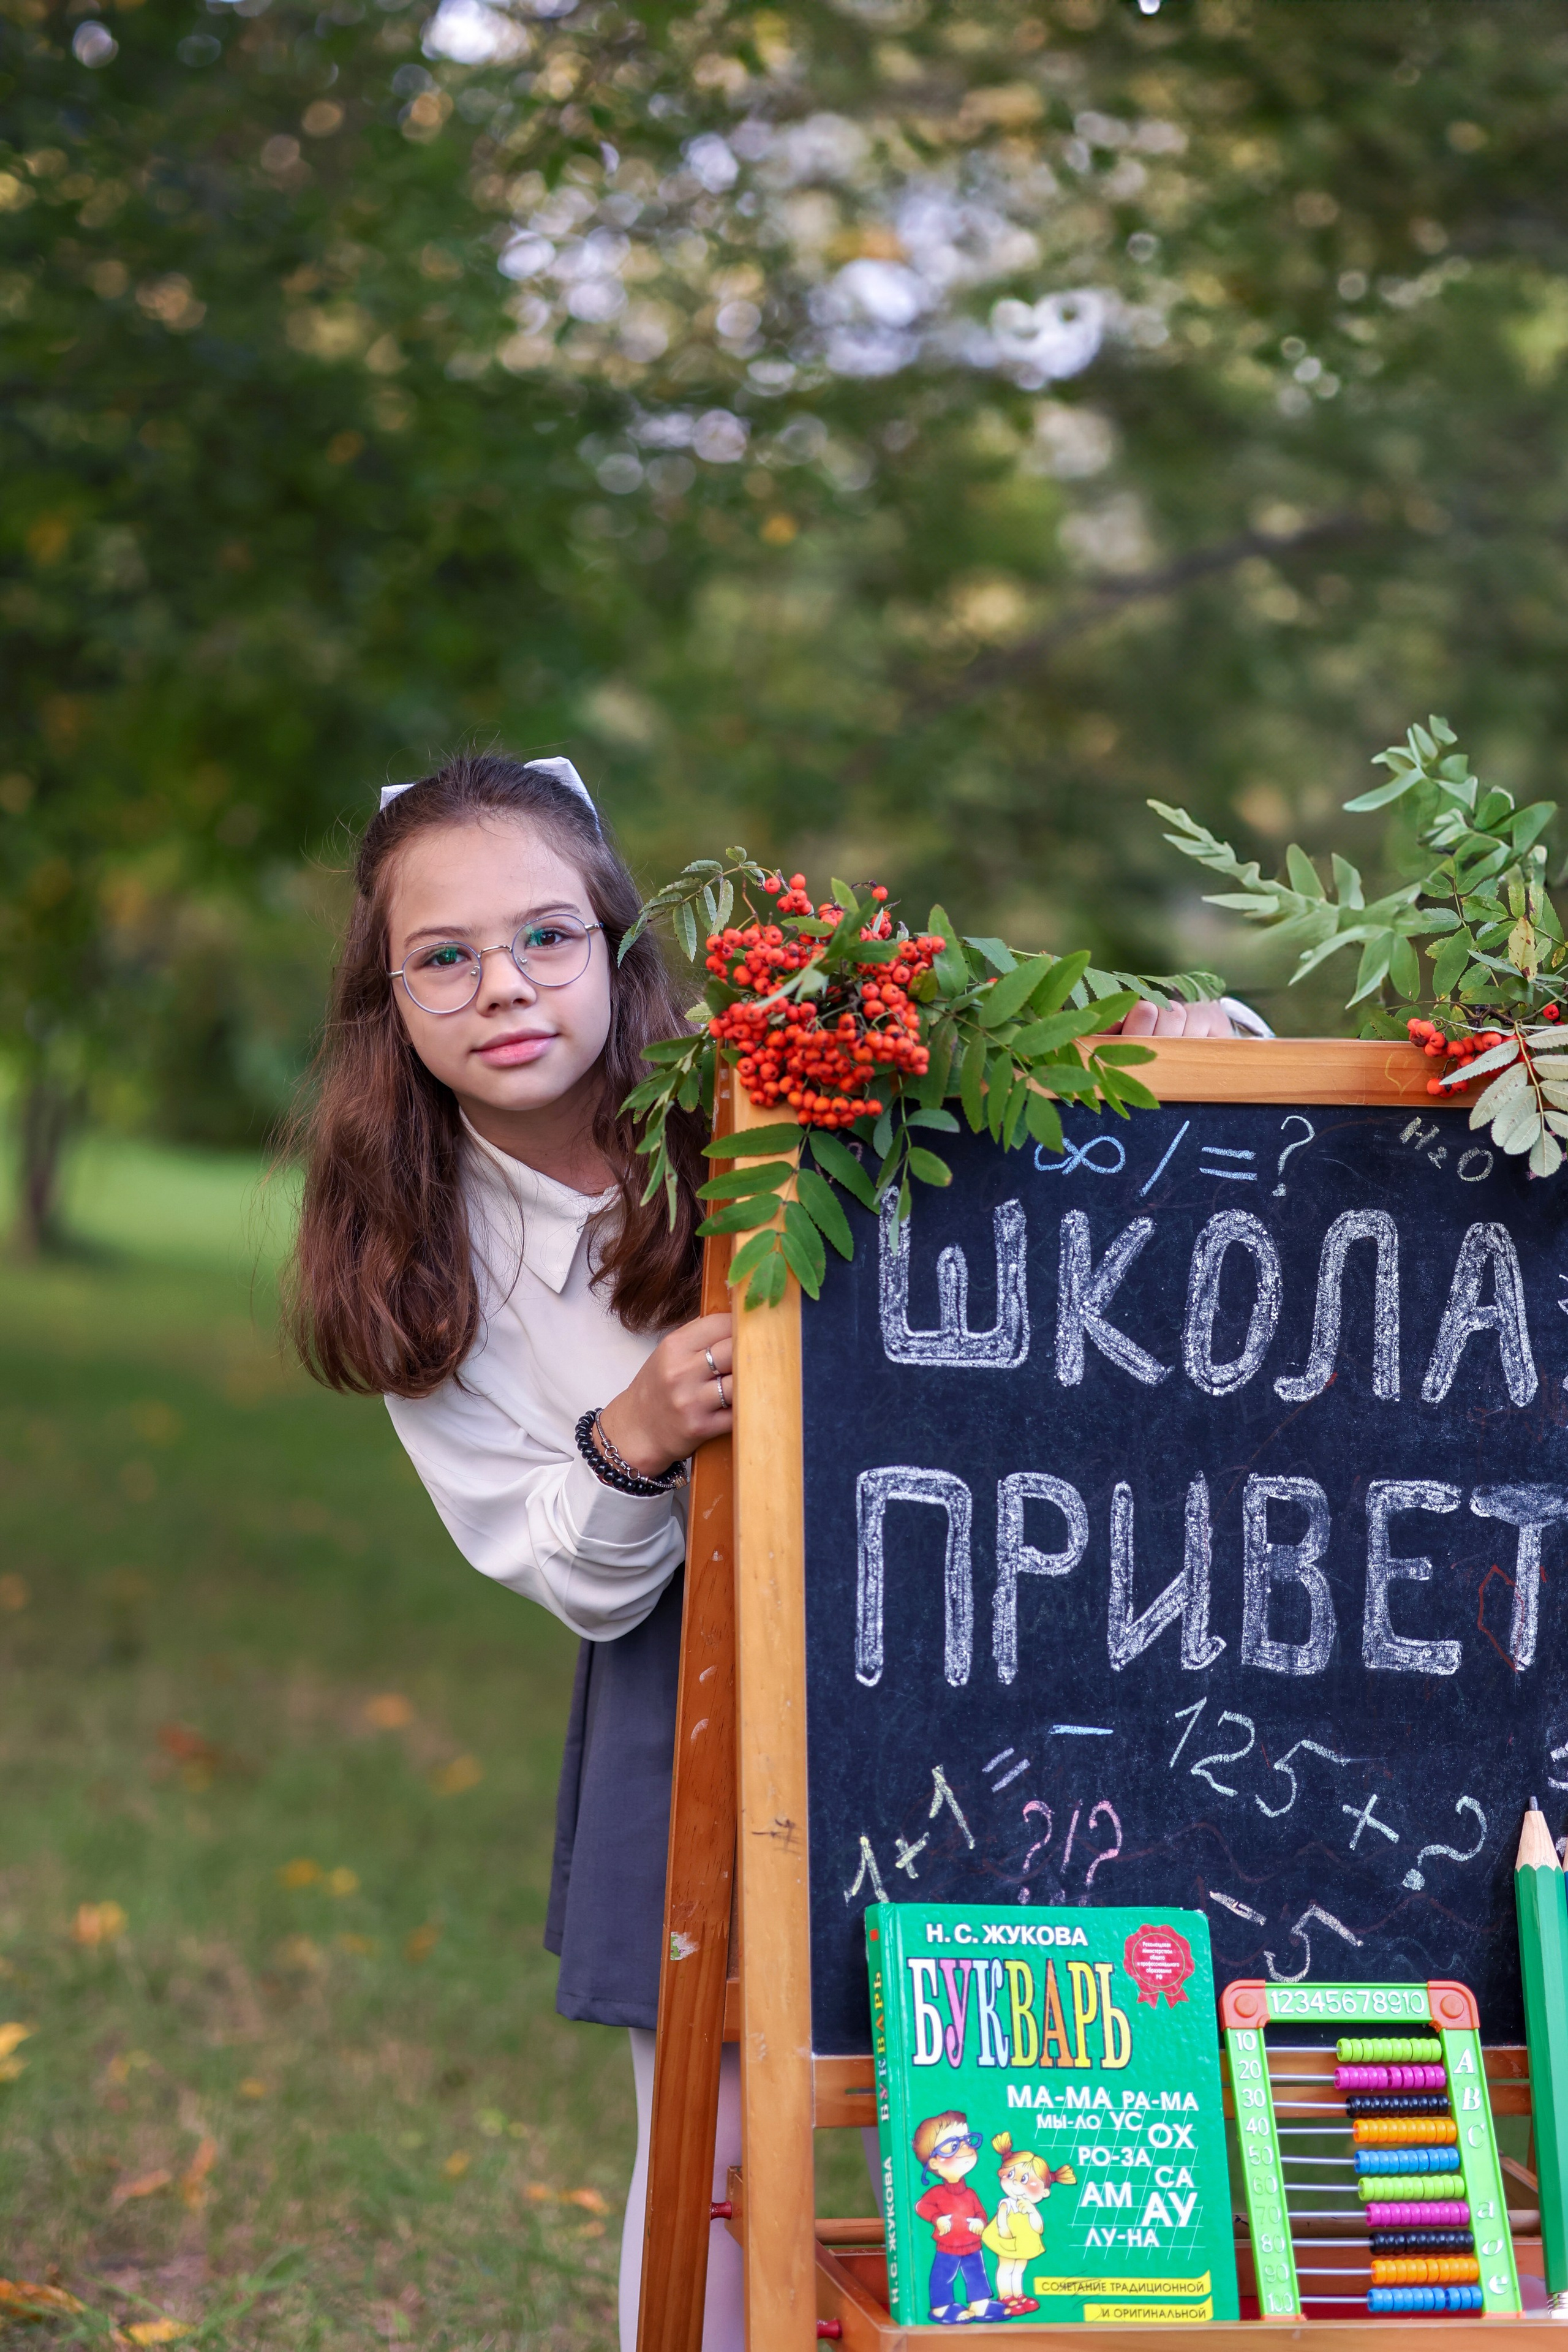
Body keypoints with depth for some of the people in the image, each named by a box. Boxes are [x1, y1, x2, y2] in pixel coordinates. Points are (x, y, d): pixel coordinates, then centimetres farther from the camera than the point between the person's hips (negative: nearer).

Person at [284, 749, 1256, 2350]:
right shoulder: (417, 1272, -3)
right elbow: (573, 1584, -2)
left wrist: (1181, 1039, -24)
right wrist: (632, 1439, -23)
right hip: (687, 1694, 1)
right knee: (709, 2138, 4)